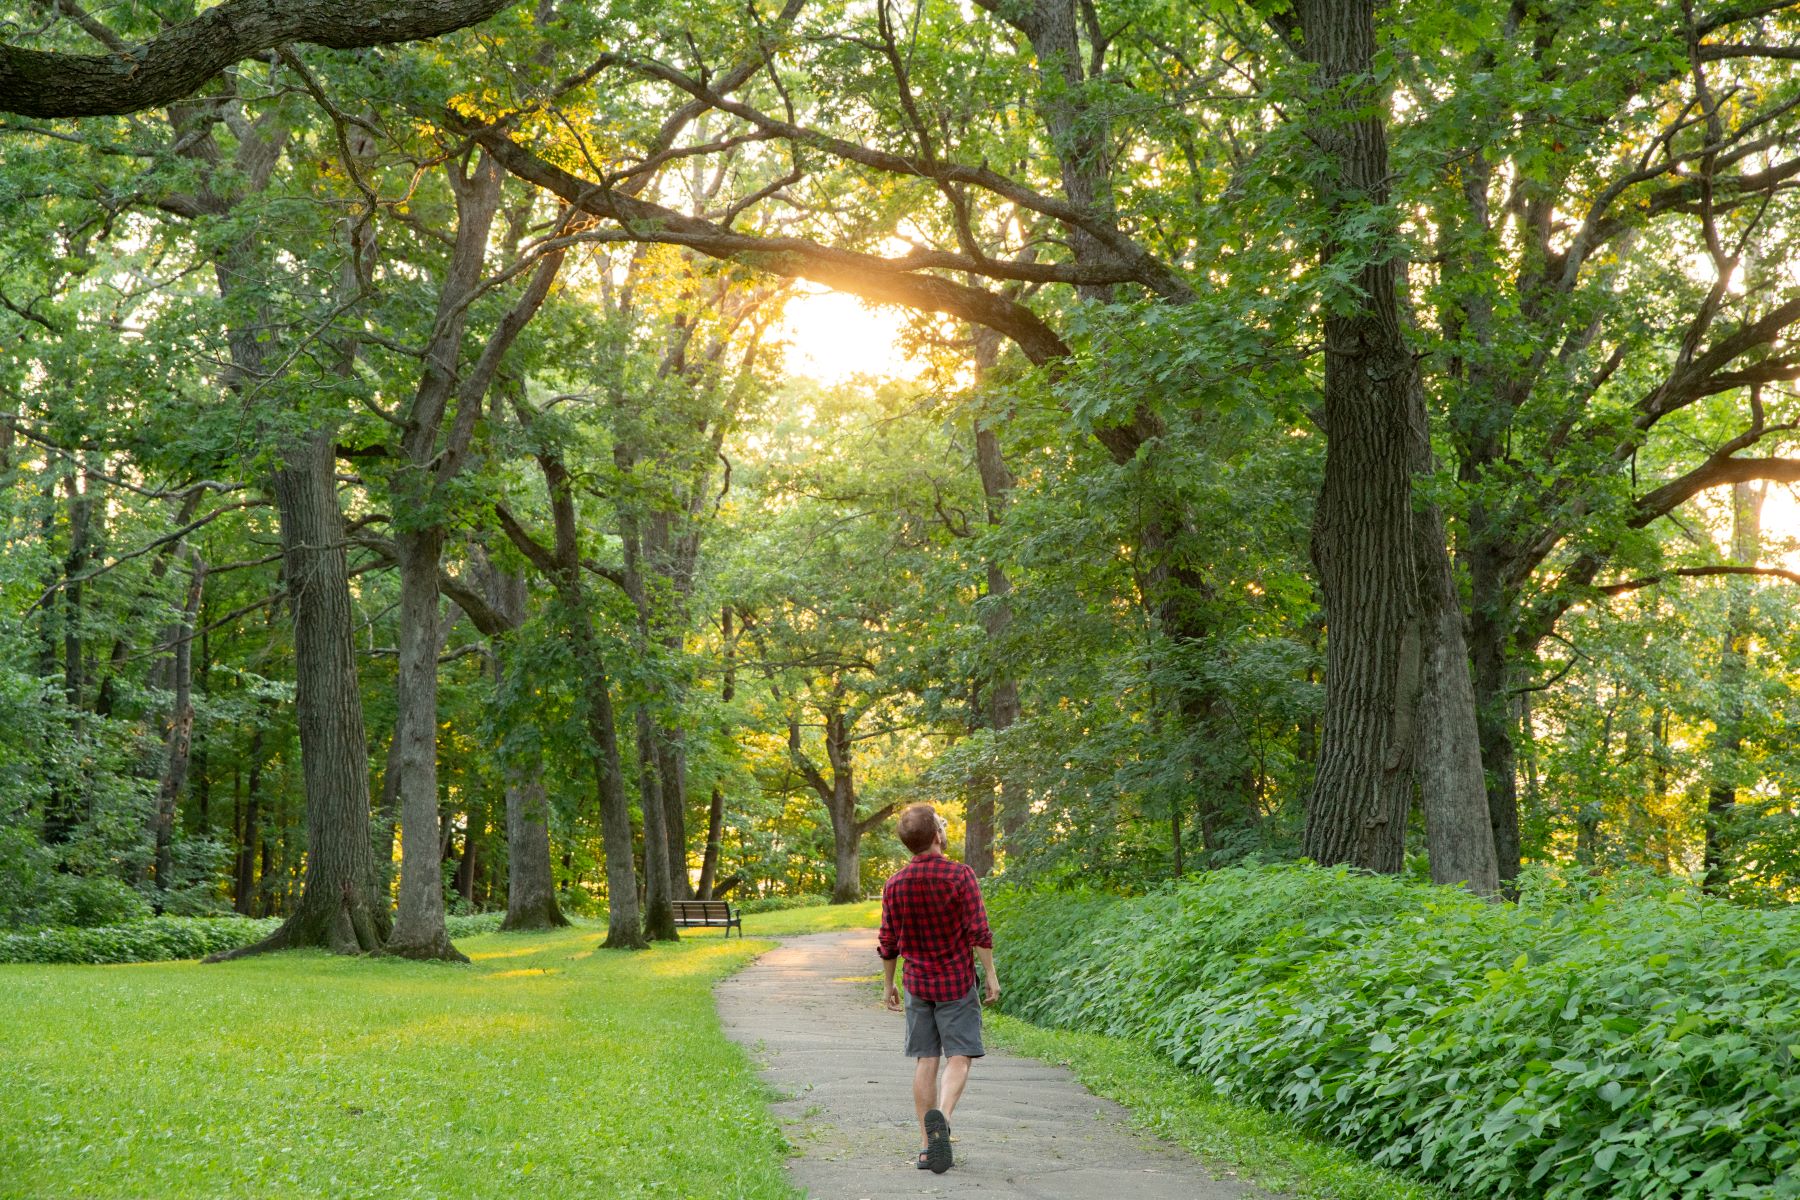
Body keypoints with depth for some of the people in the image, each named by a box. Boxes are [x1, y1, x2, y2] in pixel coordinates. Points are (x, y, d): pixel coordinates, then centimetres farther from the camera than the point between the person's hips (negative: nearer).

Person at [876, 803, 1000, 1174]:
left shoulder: (895, 884, -2)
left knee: (926, 1060, 9)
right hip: (957, 983, -4)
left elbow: (888, 943, 3)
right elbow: (979, 933, -15)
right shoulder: (960, 875, -13)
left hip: (917, 985, 4)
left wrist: (889, 985, 15)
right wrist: (991, 976, -6)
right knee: (959, 1057, 0)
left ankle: (927, 1145, 9)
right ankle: (940, 1116, -27)